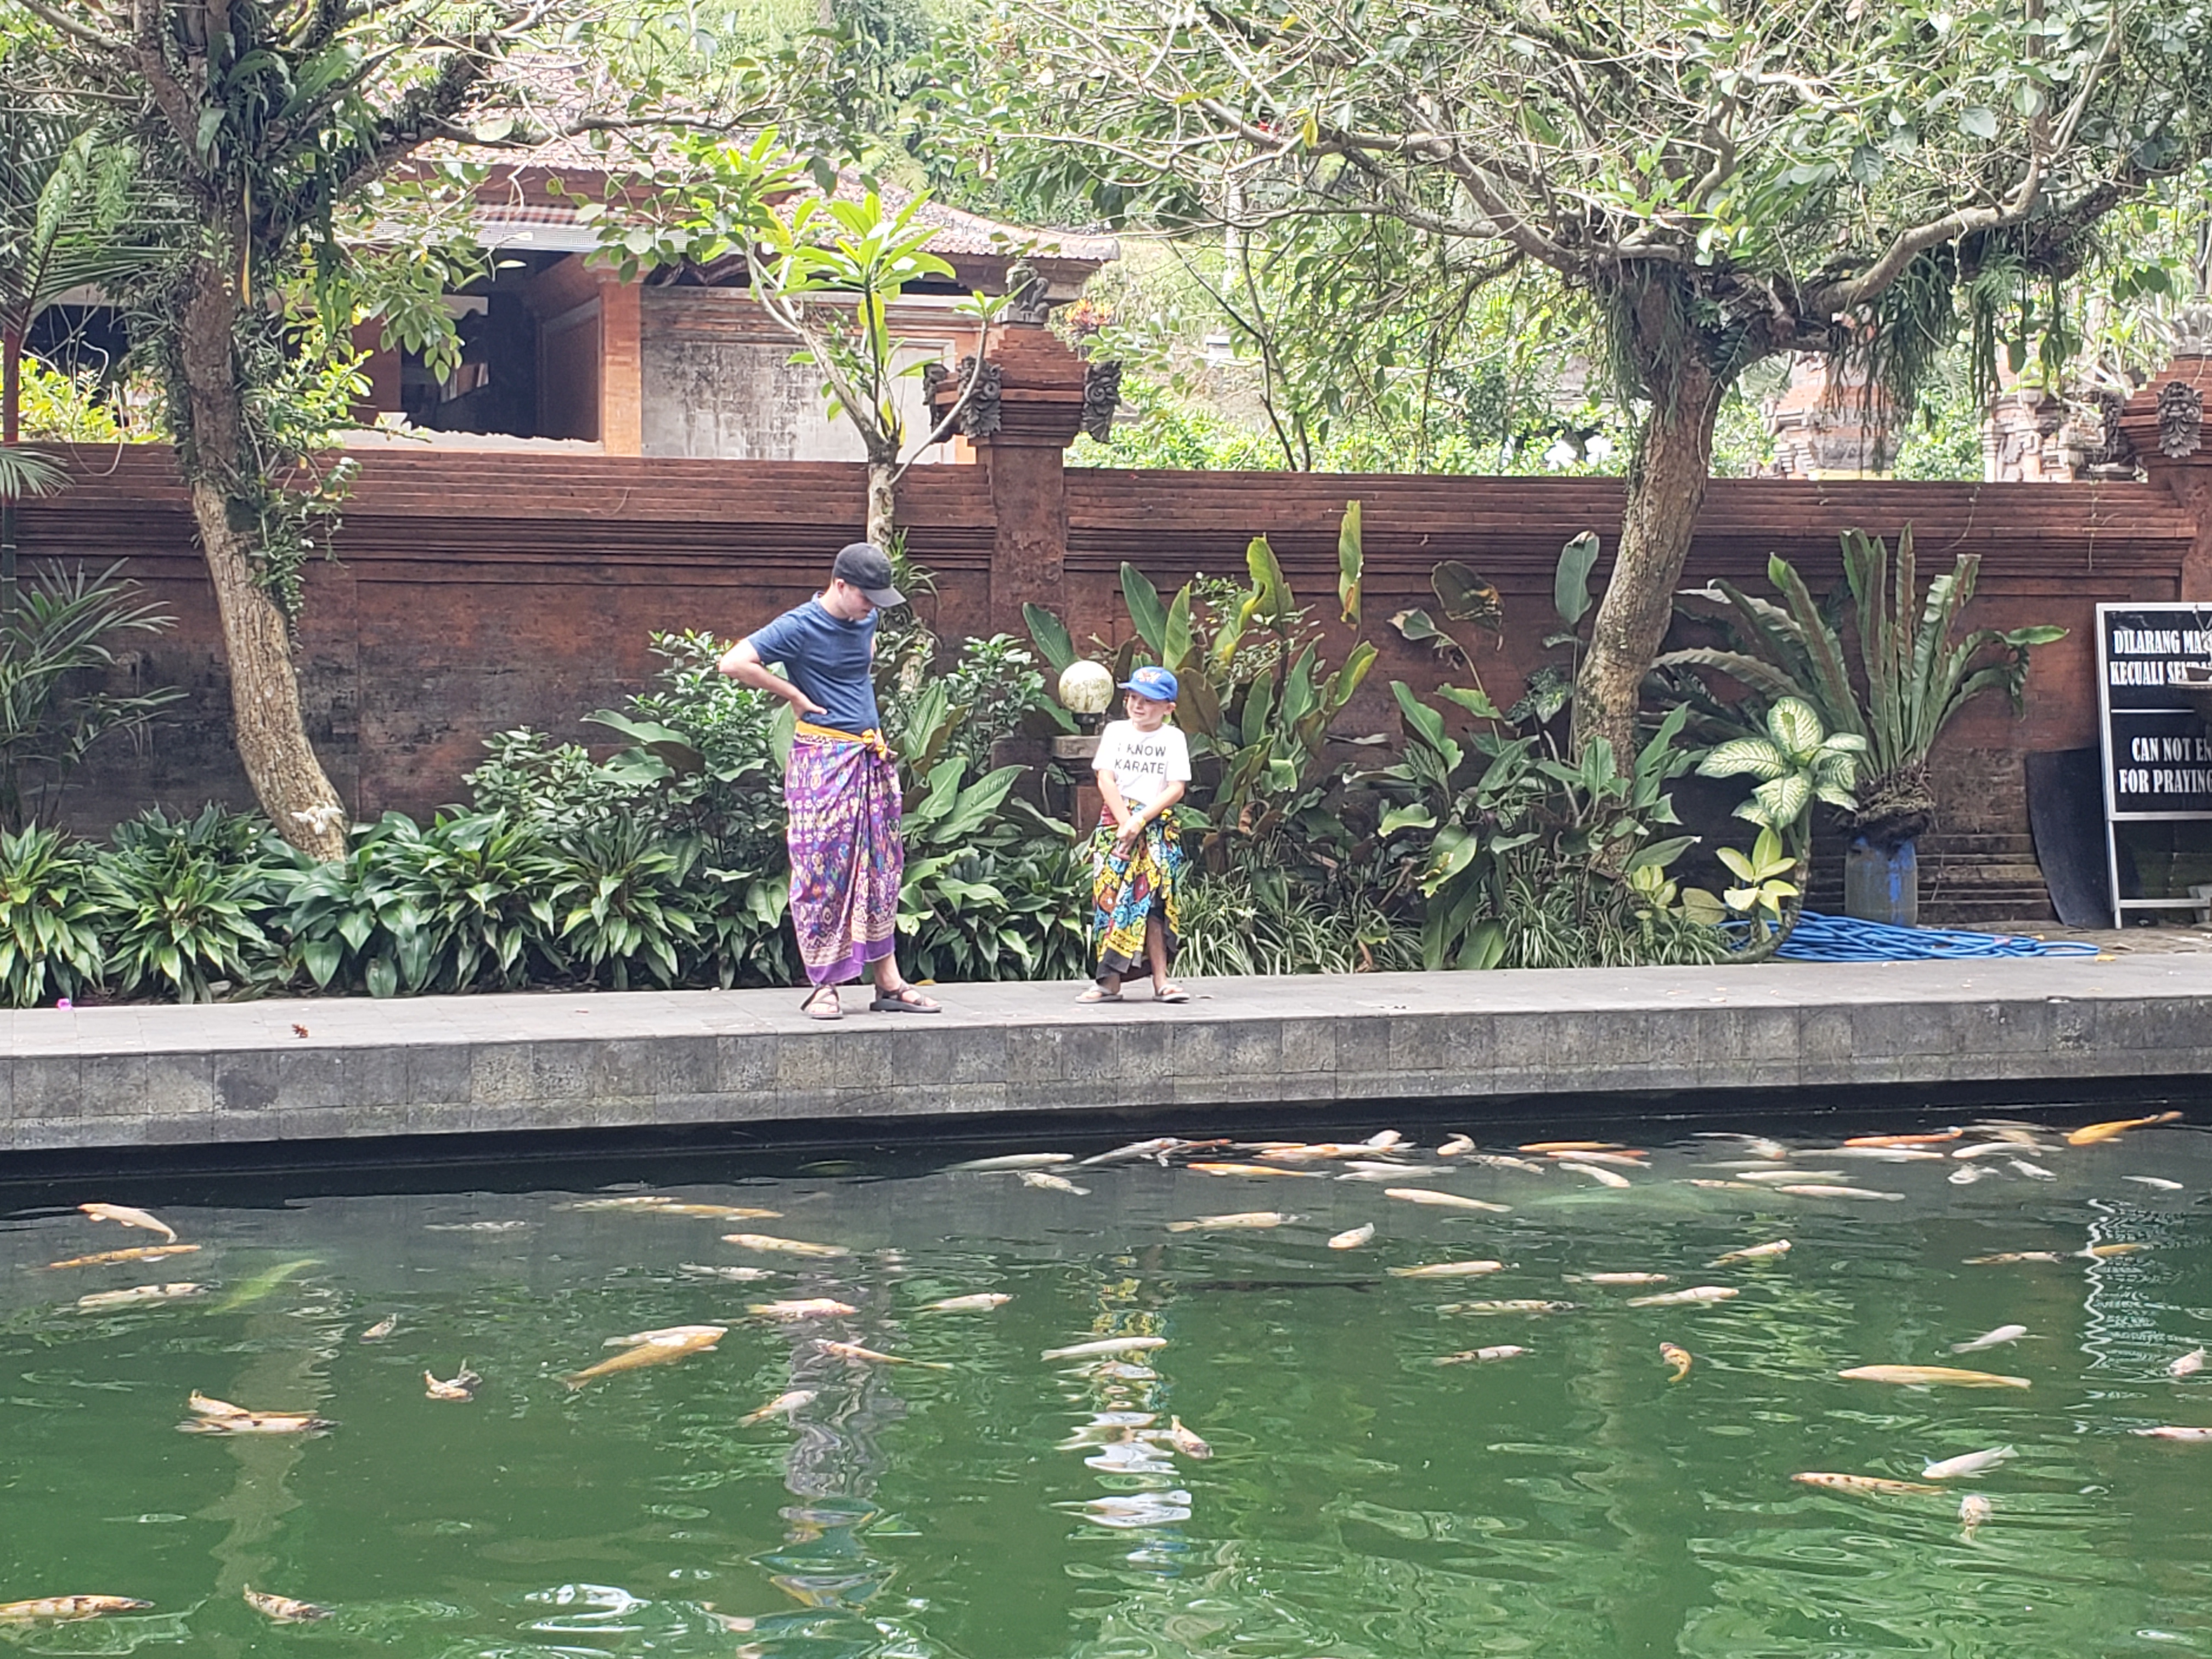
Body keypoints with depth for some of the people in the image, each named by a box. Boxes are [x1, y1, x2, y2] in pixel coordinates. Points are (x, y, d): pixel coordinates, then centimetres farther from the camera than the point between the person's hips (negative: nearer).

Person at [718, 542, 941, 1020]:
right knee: (823, 872, -5)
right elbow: (733, 664, -21)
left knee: (880, 870, 8)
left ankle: (889, 984, 12)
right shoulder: (800, 627, -13)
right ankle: (823, 987, 1)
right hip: (824, 760, -7)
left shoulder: (866, 620, 10)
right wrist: (796, 695, -14)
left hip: (871, 760, 7)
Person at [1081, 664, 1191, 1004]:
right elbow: (1106, 780, 0)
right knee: (1111, 898, -4)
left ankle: (1161, 979, -10)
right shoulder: (1116, 732, 9)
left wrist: (1141, 820, -14)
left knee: (1149, 900, -10)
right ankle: (1110, 982, -3)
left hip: (1158, 826, -2)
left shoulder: (1173, 738, 5)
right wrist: (1125, 821, -13)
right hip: (1116, 823, 2)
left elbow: (1176, 789, -4)